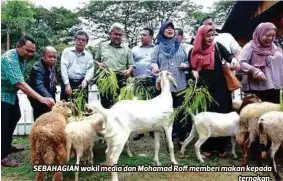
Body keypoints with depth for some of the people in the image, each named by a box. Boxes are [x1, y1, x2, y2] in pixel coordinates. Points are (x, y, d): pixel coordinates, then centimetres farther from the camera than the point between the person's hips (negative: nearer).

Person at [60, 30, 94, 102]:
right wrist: (67, 84, -14)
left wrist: (85, 80, -22)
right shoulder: (67, 51, 6)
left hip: (82, 84, 2)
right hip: (68, 82, -1)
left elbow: (90, 71, 1)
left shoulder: (89, 55, 11)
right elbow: (64, 68, -3)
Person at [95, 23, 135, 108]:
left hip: (121, 79, -1)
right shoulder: (102, 45, 17)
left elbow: (131, 65, 11)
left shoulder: (126, 48, 14)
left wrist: (129, 71, -9)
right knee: (104, 103, 2)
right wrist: (99, 64, -1)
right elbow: (96, 60, 21)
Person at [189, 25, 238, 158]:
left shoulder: (218, 47, 4)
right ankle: (206, 146, 13)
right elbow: (191, 68, 13)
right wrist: (194, 72, -9)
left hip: (219, 87, 0)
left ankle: (220, 147, 11)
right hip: (203, 88, 0)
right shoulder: (194, 52, 5)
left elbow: (228, 55, -10)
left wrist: (233, 59, -32)